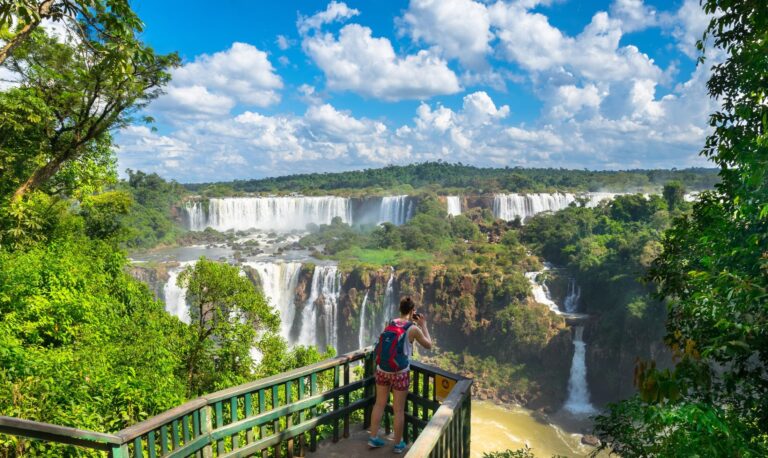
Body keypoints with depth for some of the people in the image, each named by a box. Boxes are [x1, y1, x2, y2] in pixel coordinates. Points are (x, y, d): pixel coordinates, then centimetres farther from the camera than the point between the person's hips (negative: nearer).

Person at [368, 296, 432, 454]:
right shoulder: (413, 329, -12)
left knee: (379, 404, 19)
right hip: (400, 373, -4)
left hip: (382, 370, 5)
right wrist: (423, 325, 9)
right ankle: (398, 444, 25)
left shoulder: (390, 324, 2)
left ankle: (373, 438, 29)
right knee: (399, 410, 10)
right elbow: (428, 345, 3)